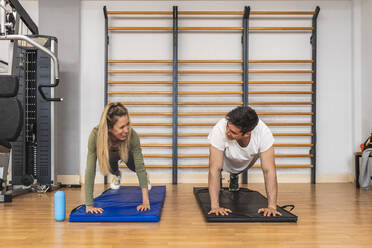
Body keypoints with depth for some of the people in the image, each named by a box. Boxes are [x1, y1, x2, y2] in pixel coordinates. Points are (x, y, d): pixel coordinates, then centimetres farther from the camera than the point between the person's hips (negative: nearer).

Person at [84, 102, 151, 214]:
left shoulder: (132, 135, -43)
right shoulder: (96, 135, -44)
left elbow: (140, 167, -38)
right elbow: (90, 170, -43)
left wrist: (145, 201, -44)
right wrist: (89, 205, -46)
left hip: (127, 153, 0)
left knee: (134, 166, -14)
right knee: (111, 164, -15)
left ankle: (144, 177, 23)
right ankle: (116, 175, 23)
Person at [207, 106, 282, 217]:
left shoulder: (263, 132, -42)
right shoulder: (220, 129, -45)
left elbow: (269, 170, -39)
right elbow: (215, 169, -44)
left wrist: (272, 206, -45)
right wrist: (215, 206, -49)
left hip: (247, 160, 0)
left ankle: (234, 176, 43)